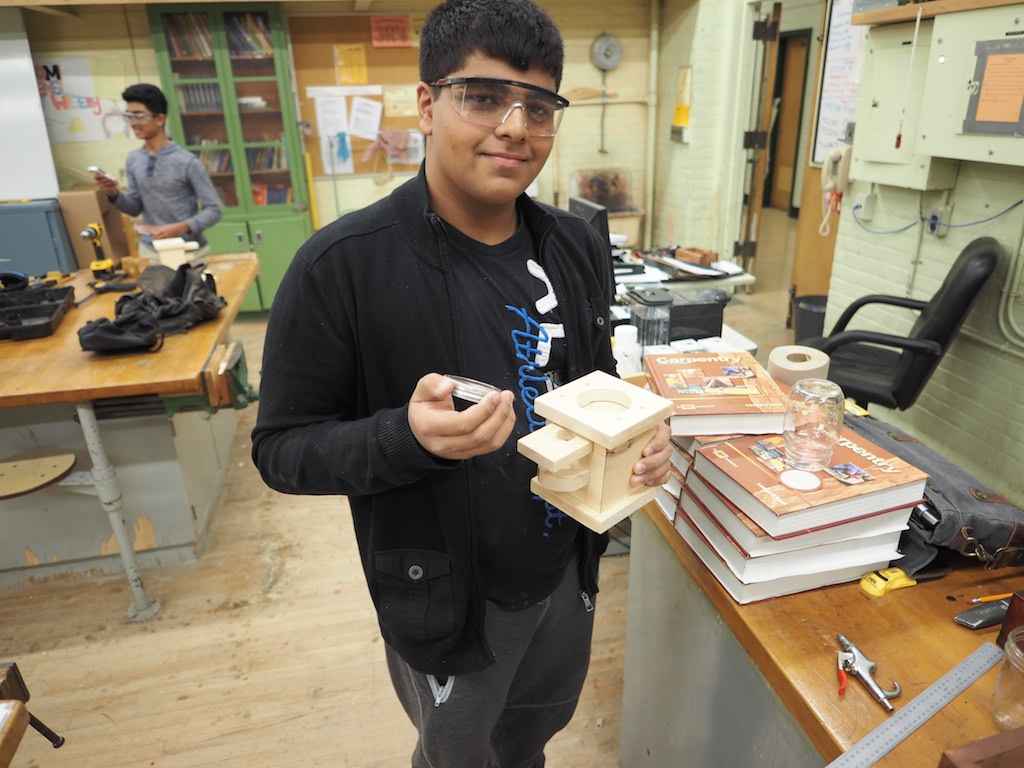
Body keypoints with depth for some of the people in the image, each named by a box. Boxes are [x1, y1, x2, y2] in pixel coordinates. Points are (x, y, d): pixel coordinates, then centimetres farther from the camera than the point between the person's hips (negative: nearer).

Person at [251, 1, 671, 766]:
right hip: (446, 595, -4)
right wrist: (406, 437, -35)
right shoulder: (343, 266, -23)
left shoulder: (577, 247, -4)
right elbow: (281, 448, -17)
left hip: (567, 568, 5)